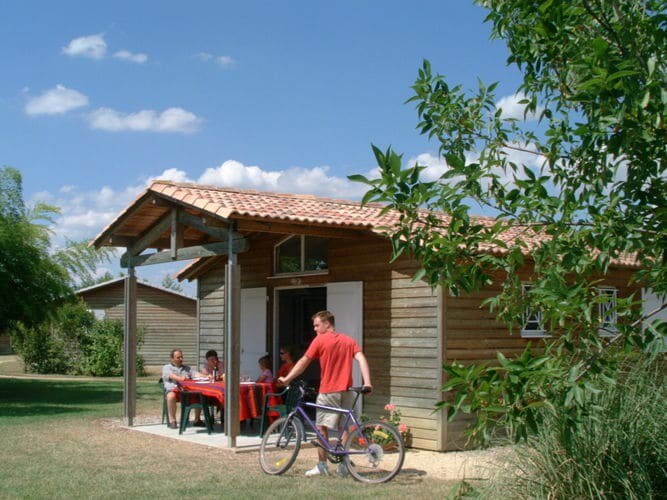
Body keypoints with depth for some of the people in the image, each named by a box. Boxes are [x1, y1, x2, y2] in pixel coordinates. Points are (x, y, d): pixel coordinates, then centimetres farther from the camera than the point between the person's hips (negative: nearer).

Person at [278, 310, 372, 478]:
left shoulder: (320, 340, -3)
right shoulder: (349, 341, 11)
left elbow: (303, 362, -2)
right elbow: (361, 359, -2)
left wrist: (287, 379, 6)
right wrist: (367, 383, -9)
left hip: (327, 391, -5)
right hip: (346, 391, 5)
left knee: (322, 427, 4)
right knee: (344, 428, 10)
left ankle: (322, 466, 5)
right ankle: (343, 465, 10)